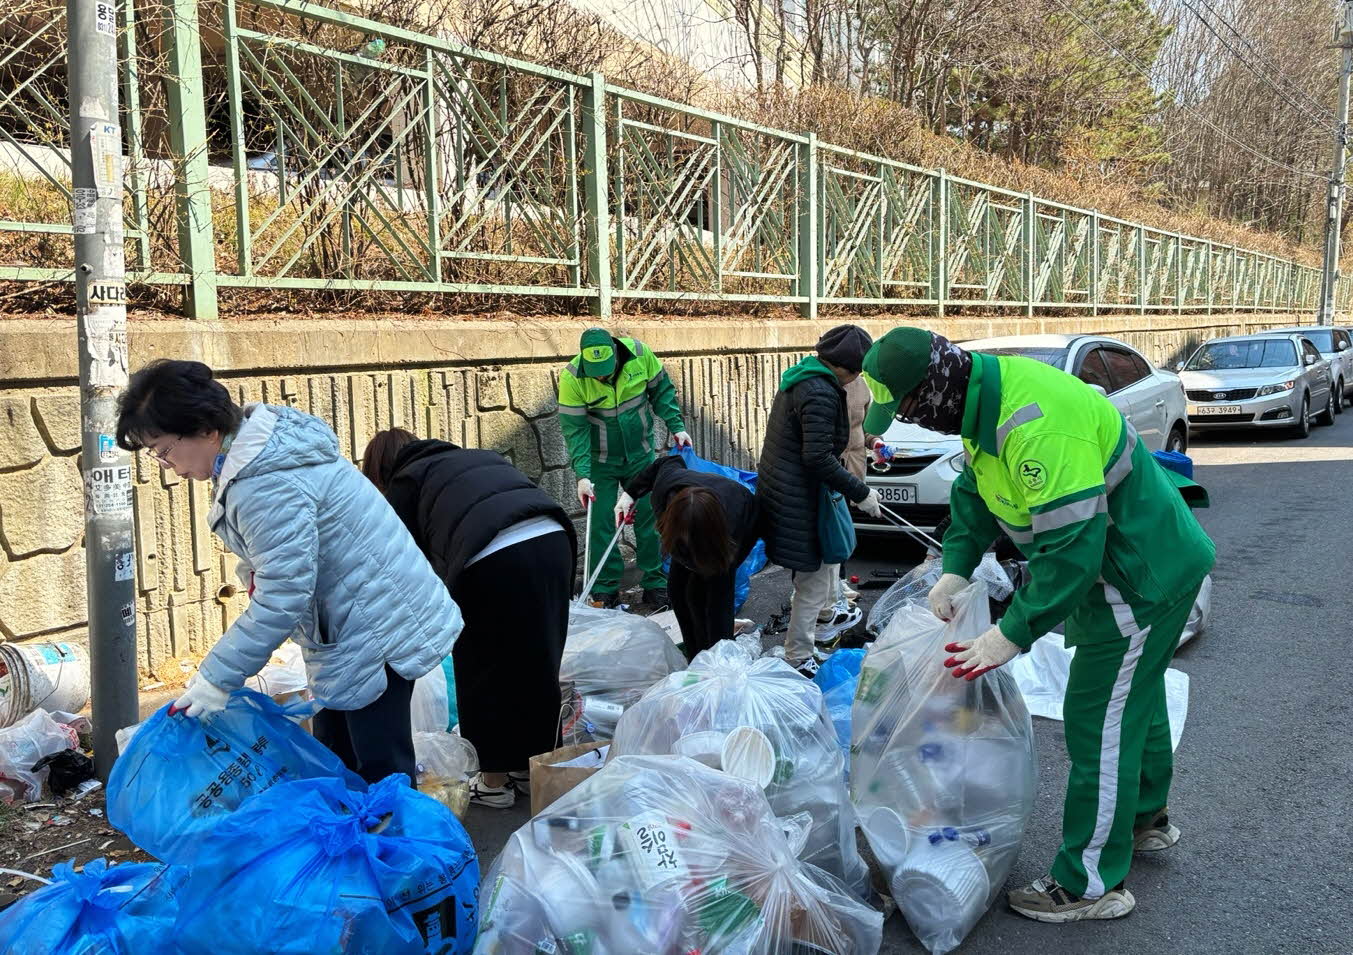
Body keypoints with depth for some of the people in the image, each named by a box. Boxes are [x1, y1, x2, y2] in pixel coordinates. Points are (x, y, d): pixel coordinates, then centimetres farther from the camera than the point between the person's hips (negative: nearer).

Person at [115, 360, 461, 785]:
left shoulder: (266, 484, -28)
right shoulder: (261, 444, 5)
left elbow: (282, 597, -26)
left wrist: (215, 679, -19)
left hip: (378, 631, -11)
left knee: (380, 770, -3)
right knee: (337, 762, 18)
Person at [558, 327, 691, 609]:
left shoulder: (640, 354, -18)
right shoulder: (571, 377, -24)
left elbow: (662, 391, 0)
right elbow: (574, 429, -21)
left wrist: (676, 426, -5)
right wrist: (582, 475, -28)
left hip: (640, 454, 2)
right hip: (600, 461, -2)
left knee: (648, 518, 7)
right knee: (600, 524, -1)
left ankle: (655, 584, 19)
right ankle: (605, 591, 11)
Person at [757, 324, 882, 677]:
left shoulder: (801, 379, 10)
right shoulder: (822, 394, -21)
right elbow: (817, 457, -26)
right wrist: (860, 493, -19)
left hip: (779, 488, 10)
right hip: (800, 501, -10)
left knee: (825, 566, 26)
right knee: (815, 581, 0)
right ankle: (798, 660, 8)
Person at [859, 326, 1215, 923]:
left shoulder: (1036, 427, -35)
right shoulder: (985, 396, -3)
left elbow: (1072, 549, -34)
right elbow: (975, 491, 11)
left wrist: (1011, 635, -27)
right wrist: (954, 570, 2)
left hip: (1144, 577, -10)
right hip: (1114, 564, 10)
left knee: (1099, 722, -3)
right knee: (1135, 695, 26)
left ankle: (1090, 885, 11)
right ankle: (1146, 819, 48)